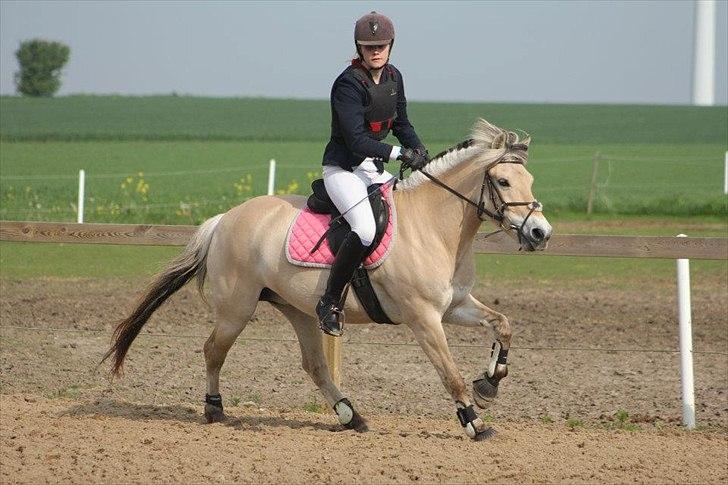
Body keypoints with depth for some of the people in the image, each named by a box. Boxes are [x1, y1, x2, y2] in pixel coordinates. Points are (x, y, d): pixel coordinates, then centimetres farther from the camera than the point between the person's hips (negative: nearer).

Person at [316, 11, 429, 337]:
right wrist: (398, 154, -32)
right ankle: (330, 303, -21)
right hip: (343, 170, -9)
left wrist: (418, 150, -2)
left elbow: (401, 124, 18)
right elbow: (356, 141, -24)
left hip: (375, 170, 9)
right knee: (366, 229, -30)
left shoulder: (393, 78, 7)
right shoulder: (349, 84, -18)